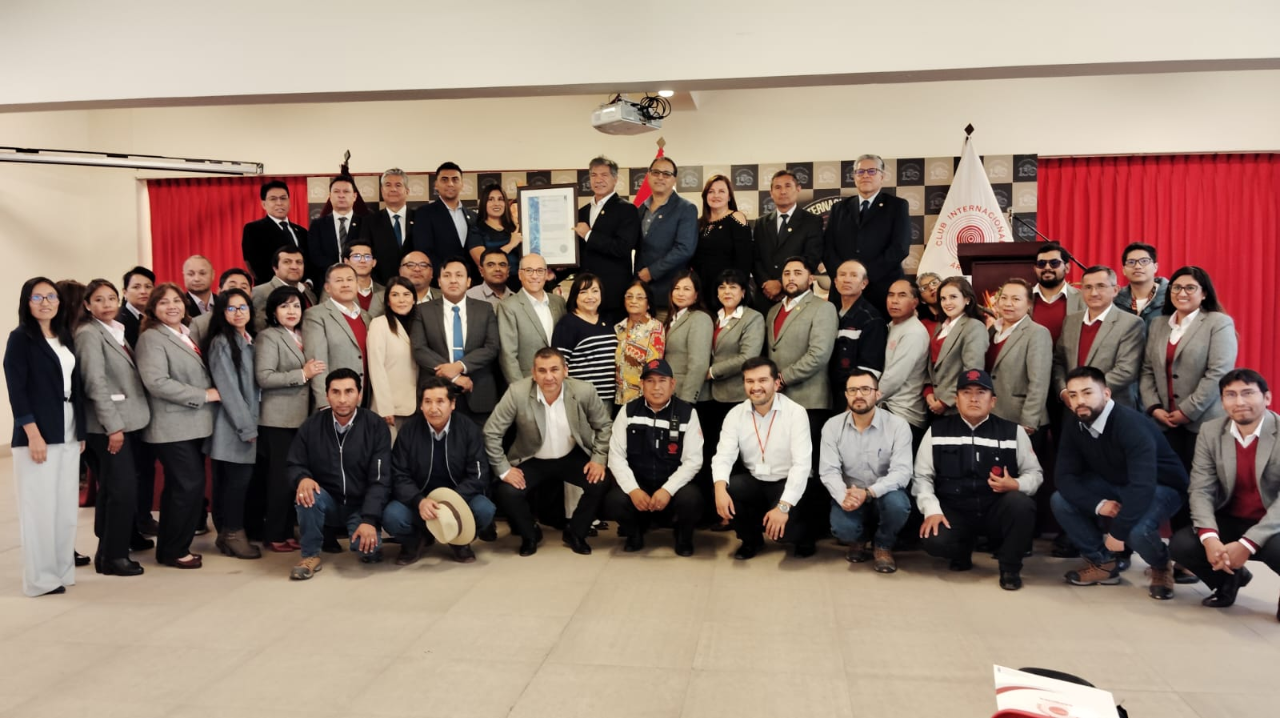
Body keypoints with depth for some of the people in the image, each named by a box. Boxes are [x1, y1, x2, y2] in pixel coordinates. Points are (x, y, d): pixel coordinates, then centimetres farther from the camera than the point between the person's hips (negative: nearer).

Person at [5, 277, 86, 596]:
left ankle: (62, 570, 18)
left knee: (66, 505, 9)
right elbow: (16, 390, -11)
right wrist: (33, 434, -17)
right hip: (38, 433, -6)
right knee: (41, 506, -1)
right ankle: (40, 578, 7)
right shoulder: (20, 338, -4)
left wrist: (81, 431, 11)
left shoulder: (66, 338, 14)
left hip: (68, 433, 6)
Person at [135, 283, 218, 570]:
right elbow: (157, 382, -23)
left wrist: (211, 394, 6)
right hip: (173, 427, -9)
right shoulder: (151, 338, -10)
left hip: (193, 424, 9)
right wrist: (204, 395, -19)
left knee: (178, 487, 14)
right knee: (190, 485, -9)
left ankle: (171, 547, 24)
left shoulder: (188, 334, 15)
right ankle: (174, 550, 5)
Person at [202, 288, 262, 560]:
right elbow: (228, 388, -14)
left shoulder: (249, 341, 14)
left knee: (234, 479, 8)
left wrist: (252, 424, 10)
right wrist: (247, 427, -14)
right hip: (232, 425, -7)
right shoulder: (221, 343, -10)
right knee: (238, 478, -6)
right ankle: (233, 535, 4)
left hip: (248, 422, 7)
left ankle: (228, 534, 15)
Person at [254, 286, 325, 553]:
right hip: (279, 419, -7)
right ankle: (274, 535, 7)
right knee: (281, 478, -3)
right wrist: (302, 374, -16)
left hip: (301, 417, 7)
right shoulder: (268, 337, -6)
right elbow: (263, 377, -18)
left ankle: (288, 531, 17)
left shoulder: (301, 337, 16)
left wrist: (311, 373, 5)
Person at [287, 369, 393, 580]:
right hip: (327, 502, 2)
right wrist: (303, 478, -24)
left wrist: (369, 520, -25)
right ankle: (310, 555, -11)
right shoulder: (312, 425, -4)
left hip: (361, 505, -2)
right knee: (307, 495, -32)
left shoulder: (376, 427, -10)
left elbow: (380, 479, -14)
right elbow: (295, 465, 3)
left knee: (368, 548, -28)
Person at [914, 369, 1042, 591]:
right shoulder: (937, 431, 4)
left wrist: (1015, 485, -16)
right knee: (935, 541, -30)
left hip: (997, 510, 0)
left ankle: (1010, 567, -7)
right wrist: (931, 510, -13)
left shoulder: (1013, 431, 4)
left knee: (1021, 504, -33)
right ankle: (962, 552, 11)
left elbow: (1034, 473, 7)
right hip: (954, 511, 0)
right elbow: (922, 476, 3)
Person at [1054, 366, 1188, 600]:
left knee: (1136, 531, -35)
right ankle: (1103, 563, 4)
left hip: (1159, 487, -6)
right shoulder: (1073, 426, -11)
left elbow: (1143, 486, -38)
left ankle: (1161, 567, 3)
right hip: (1114, 485, 6)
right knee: (1060, 500, -15)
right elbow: (1066, 477, -11)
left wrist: (1118, 531, -34)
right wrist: (1098, 504, -26)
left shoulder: (1131, 424, -31)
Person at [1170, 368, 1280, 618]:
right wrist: (1209, 537, -27)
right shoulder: (1210, 432, -3)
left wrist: (1247, 544, -30)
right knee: (1181, 544, -22)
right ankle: (1230, 578, 13)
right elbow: (1201, 490, -8)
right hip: (1230, 522, 4)